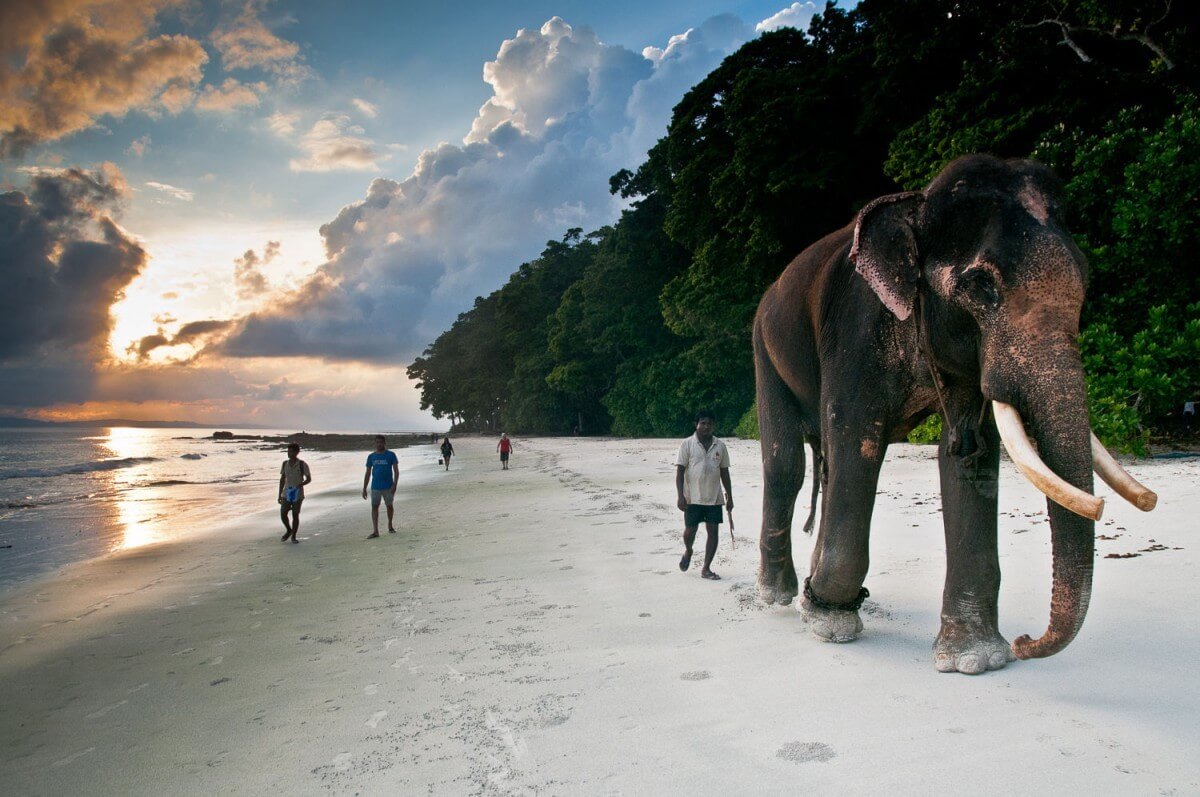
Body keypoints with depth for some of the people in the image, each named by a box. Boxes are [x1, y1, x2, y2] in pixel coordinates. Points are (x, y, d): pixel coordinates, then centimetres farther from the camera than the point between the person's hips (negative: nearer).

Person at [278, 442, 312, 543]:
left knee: (295, 515, 3)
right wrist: (280, 495, 8)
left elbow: (309, 479, -5)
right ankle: (288, 531, 27)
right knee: (283, 514, 0)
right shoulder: (285, 463, 3)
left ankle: (293, 536, 17)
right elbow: (282, 479, 9)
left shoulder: (302, 464, -9)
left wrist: (299, 485, -22)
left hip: (298, 495, -3)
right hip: (286, 494, 3)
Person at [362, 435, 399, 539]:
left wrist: (394, 485, -16)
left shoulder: (391, 455, -3)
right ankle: (375, 531, -9)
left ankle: (390, 526, 33)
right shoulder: (371, 456, 5)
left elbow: (396, 471, -5)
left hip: (388, 487, -1)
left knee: (389, 506, 12)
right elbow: (367, 473, 9)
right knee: (374, 507, -6)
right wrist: (364, 488, 6)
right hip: (375, 487, 2)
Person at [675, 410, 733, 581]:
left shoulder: (720, 446, 5)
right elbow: (680, 471, -6)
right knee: (690, 530, 3)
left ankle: (706, 569, 12)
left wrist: (729, 497, 9)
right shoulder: (687, 445, -5)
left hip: (714, 497, 3)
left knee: (713, 532, 1)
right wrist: (680, 496, -14)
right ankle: (688, 551, 37)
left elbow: (724, 472, 11)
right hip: (693, 497, -3)